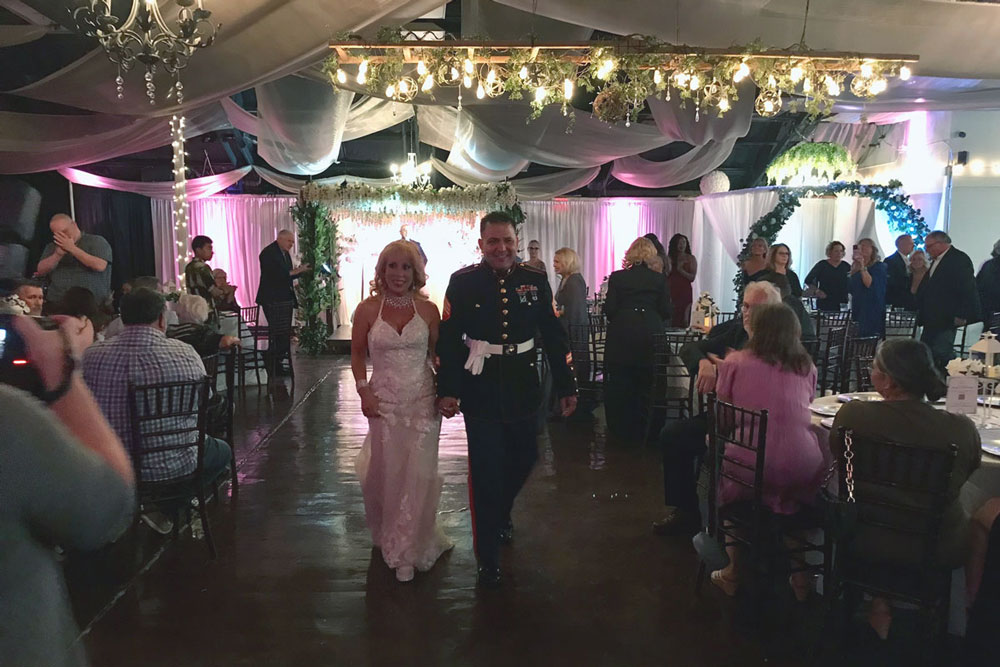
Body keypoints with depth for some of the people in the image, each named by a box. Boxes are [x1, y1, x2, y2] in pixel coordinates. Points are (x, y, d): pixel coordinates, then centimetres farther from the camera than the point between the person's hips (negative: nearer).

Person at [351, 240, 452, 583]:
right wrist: (364, 390, -4)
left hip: (423, 400, 0)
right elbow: (357, 354, 6)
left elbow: (439, 355, 7)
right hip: (384, 402, 0)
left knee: (418, 474, 2)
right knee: (387, 473, 8)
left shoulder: (428, 309, -1)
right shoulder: (367, 309, -2)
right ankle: (388, 536, 35)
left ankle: (408, 549, 22)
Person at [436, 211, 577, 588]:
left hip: (523, 392, 3)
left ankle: (501, 515, 51)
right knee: (485, 474, 4)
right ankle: (488, 559, 22)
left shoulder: (535, 281, 0)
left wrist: (566, 387, 4)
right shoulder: (463, 283, -6)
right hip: (481, 395, -3)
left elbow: (554, 337, 3)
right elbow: (449, 340, -6)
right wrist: (447, 390, -11)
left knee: (523, 461, 18)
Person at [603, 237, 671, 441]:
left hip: (621, 337, -1)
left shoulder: (617, 277, -2)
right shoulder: (660, 279, 0)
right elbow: (666, 311, 0)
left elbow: (609, 310, -3)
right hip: (650, 336, 1)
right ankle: (642, 430, 14)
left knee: (619, 385, 8)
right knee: (646, 384, 9)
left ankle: (621, 430, 14)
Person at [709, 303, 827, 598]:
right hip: (801, 474, 2)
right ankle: (800, 573, 37)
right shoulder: (807, 368, 9)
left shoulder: (735, 362, 1)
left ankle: (733, 571, 34)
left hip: (747, 473, -2)